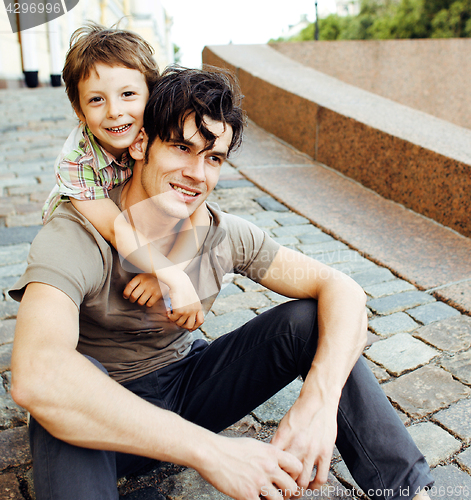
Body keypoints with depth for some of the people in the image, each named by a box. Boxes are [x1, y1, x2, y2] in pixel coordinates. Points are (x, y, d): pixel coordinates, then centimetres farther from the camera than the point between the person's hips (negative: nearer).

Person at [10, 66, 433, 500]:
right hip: (106, 415, -3)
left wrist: (320, 399, -33)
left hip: (187, 386, 4)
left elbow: (342, 289, -15)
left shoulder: (224, 235, -12)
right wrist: (209, 450, -45)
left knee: (310, 319, -15)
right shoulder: (74, 236, -25)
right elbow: (34, 377, -43)